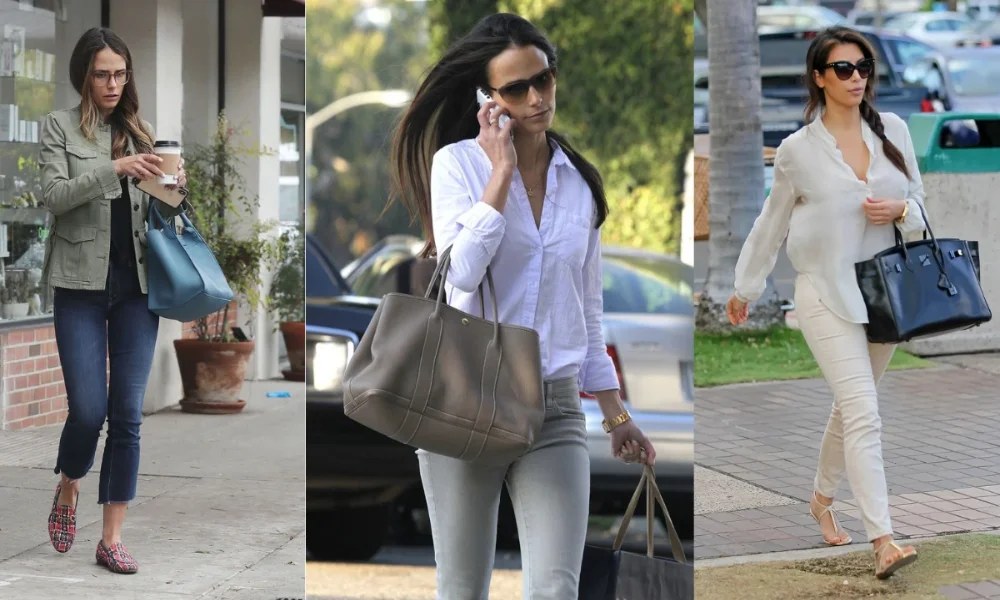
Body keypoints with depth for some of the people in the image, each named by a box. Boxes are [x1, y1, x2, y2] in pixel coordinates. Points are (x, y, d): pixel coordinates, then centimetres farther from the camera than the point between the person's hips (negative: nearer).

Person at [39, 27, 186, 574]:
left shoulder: (139, 132, 12)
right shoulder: (59, 127, 2)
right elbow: (53, 196, -11)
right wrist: (114, 169, -23)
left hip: (136, 284, 3)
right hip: (81, 283, -3)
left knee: (127, 415, -1)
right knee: (88, 410, -7)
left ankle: (112, 539, 4)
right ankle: (68, 490, 26)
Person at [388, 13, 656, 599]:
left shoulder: (580, 182, 11)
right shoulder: (457, 162, -1)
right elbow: (462, 271, -18)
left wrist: (616, 413, 18)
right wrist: (502, 171, -12)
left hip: (556, 411, 2)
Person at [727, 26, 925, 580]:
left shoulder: (893, 130, 2)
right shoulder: (798, 150, -6)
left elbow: (919, 198, 12)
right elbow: (771, 223, 5)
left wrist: (900, 211, -12)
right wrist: (745, 289, 13)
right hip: (826, 295, -4)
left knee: (851, 407, 17)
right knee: (864, 414, -15)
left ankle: (822, 499, 40)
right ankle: (882, 540, -19)